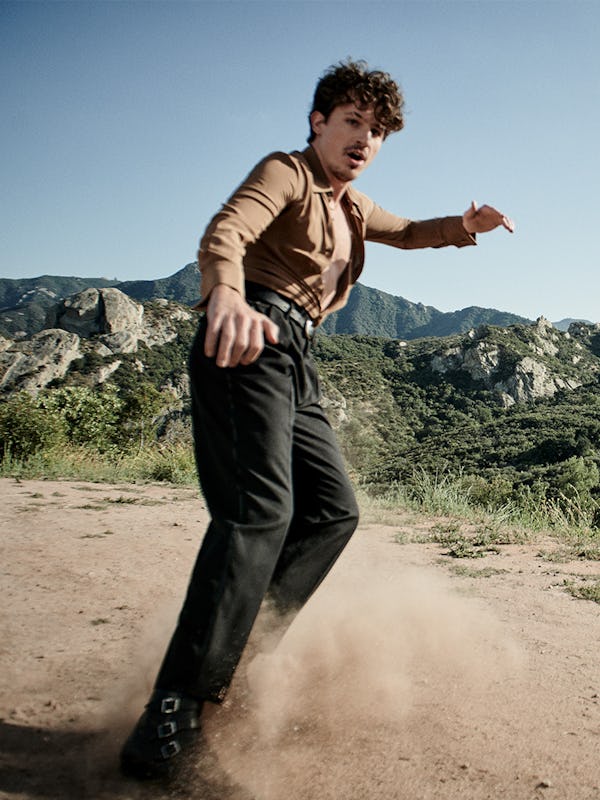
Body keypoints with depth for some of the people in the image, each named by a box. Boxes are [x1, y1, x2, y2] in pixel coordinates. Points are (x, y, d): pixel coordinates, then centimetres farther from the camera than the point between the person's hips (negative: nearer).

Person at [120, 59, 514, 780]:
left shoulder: (350, 207, 28)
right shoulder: (285, 172, 1)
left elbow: (406, 231, 42)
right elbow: (224, 232, -19)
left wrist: (462, 226, 18)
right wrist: (226, 296, -44)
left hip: (293, 361, 9)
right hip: (248, 343, -9)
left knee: (333, 510, 4)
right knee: (259, 511, -23)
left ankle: (232, 658, 6)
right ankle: (175, 708, -21)